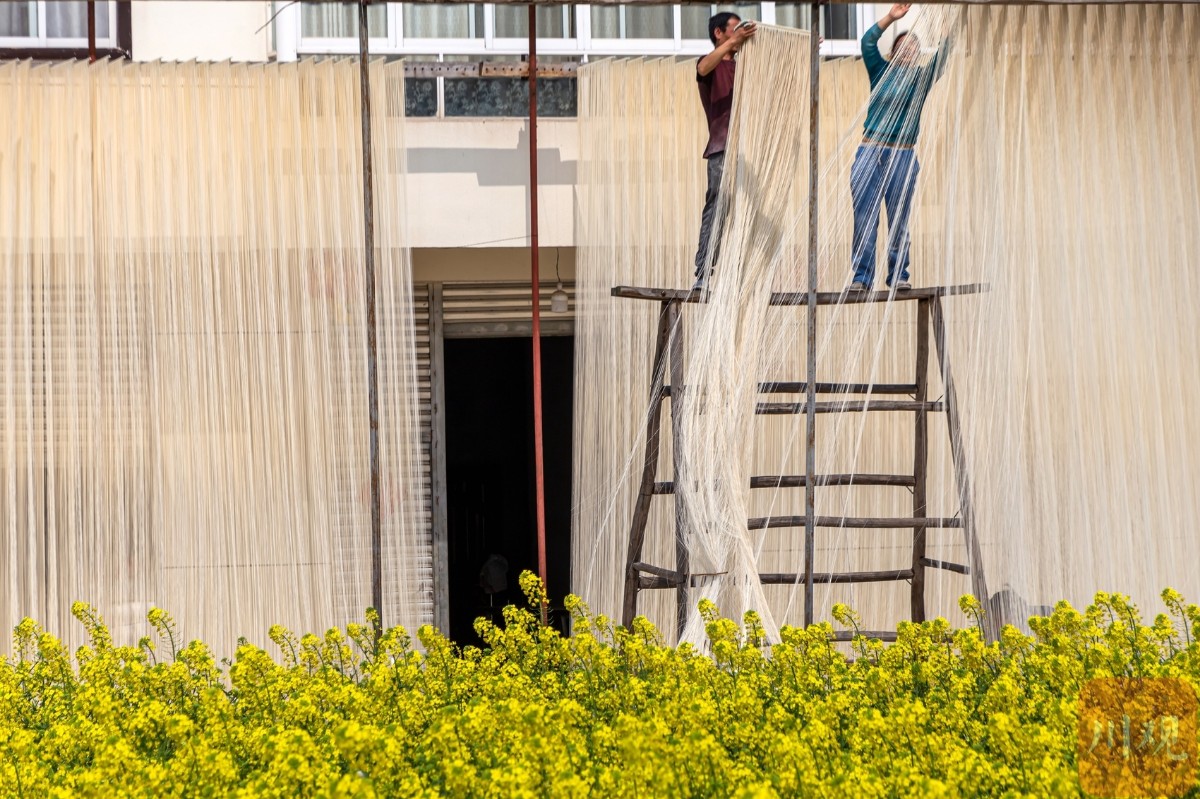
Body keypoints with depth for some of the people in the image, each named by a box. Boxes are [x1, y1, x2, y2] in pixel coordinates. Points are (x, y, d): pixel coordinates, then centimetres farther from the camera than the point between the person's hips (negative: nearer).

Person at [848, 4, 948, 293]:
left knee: (898, 221, 1)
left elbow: (942, 56, -3)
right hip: (869, 152, 0)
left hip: (902, 155, 0)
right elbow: (868, 42, -3)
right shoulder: (881, 72, 10)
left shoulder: (921, 77, 10)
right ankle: (861, 277, -4)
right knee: (864, 218, -4)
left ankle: (898, 276, 6)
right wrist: (891, 18, -14)